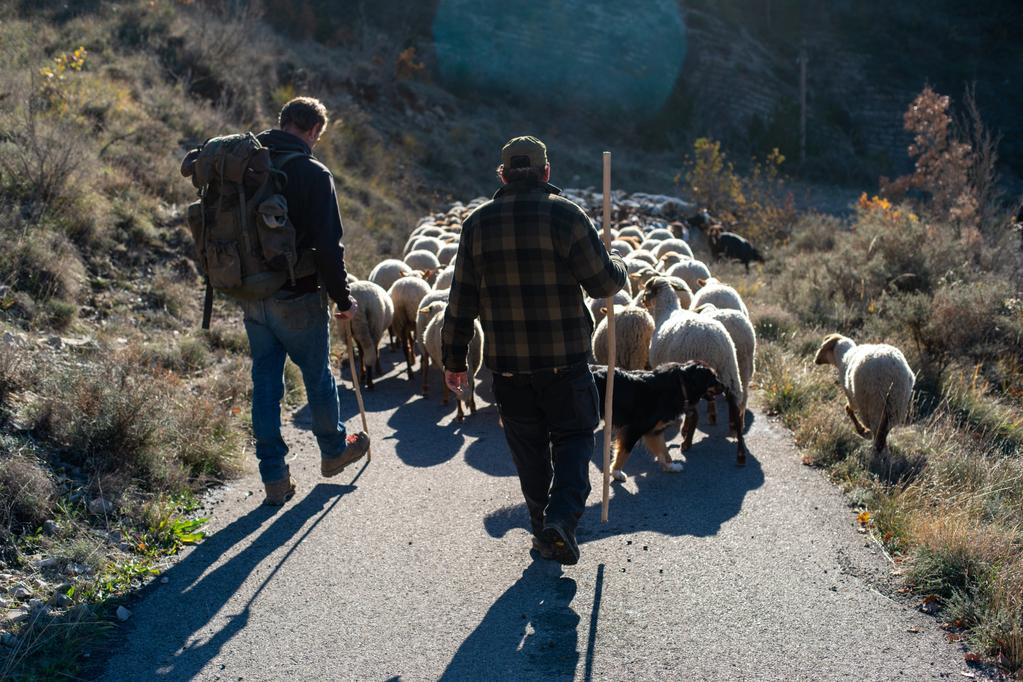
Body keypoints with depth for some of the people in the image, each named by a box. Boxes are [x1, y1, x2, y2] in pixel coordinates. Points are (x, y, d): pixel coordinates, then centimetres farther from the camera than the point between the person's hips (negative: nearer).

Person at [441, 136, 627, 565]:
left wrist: (454, 360, 11)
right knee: (573, 437, 11)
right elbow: (603, 283, -8)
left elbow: (462, 299, 4)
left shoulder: (478, 223, 2)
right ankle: (562, 517, -8)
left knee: (528, 449, 16)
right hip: (565, 361, -3)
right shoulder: (565, 215, -8)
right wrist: (618, 267, 16)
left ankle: (542, 528, 24)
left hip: (507, 366, 3)